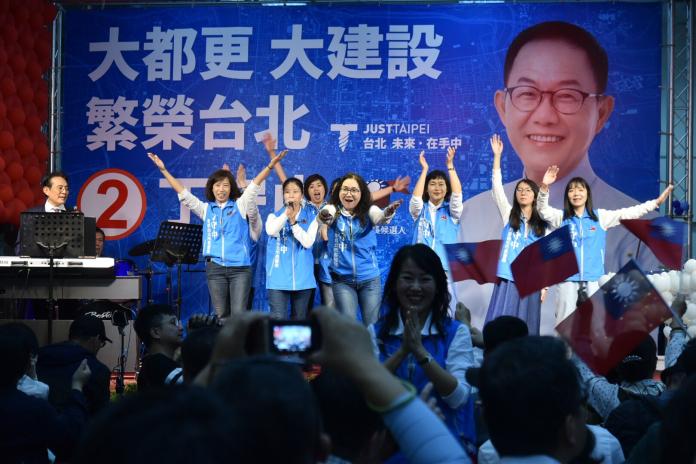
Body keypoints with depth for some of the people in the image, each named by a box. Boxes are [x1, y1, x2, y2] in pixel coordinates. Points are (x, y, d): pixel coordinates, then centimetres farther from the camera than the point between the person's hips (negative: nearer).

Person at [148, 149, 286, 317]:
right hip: (215, 267, 2)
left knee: (239, 314, -9)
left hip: (240, 267, -2)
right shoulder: (206, 209, 12)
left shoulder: (240, 205, 6)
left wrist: (271, 165, -17)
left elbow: (254, 186, -5)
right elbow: (183, 193, 11)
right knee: (221, 315, 6)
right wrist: (163, 170, 8)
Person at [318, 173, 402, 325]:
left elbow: (379, 217, -23)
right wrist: (323, 216, -50)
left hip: (370, 278, 1)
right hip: (342, 280, -1)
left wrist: (388, 213, -47)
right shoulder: (333, 210, -2)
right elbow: (326, 215, -25)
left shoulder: (368, 211, -2)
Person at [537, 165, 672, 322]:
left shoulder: (600, 216, 8)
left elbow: (627, 213, 5)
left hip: (593, 277, 1)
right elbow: (543, 211, -11)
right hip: (568, 277, -1)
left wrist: (656, 202, -2)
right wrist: (544, 187, -29)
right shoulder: (561, 217, 5)